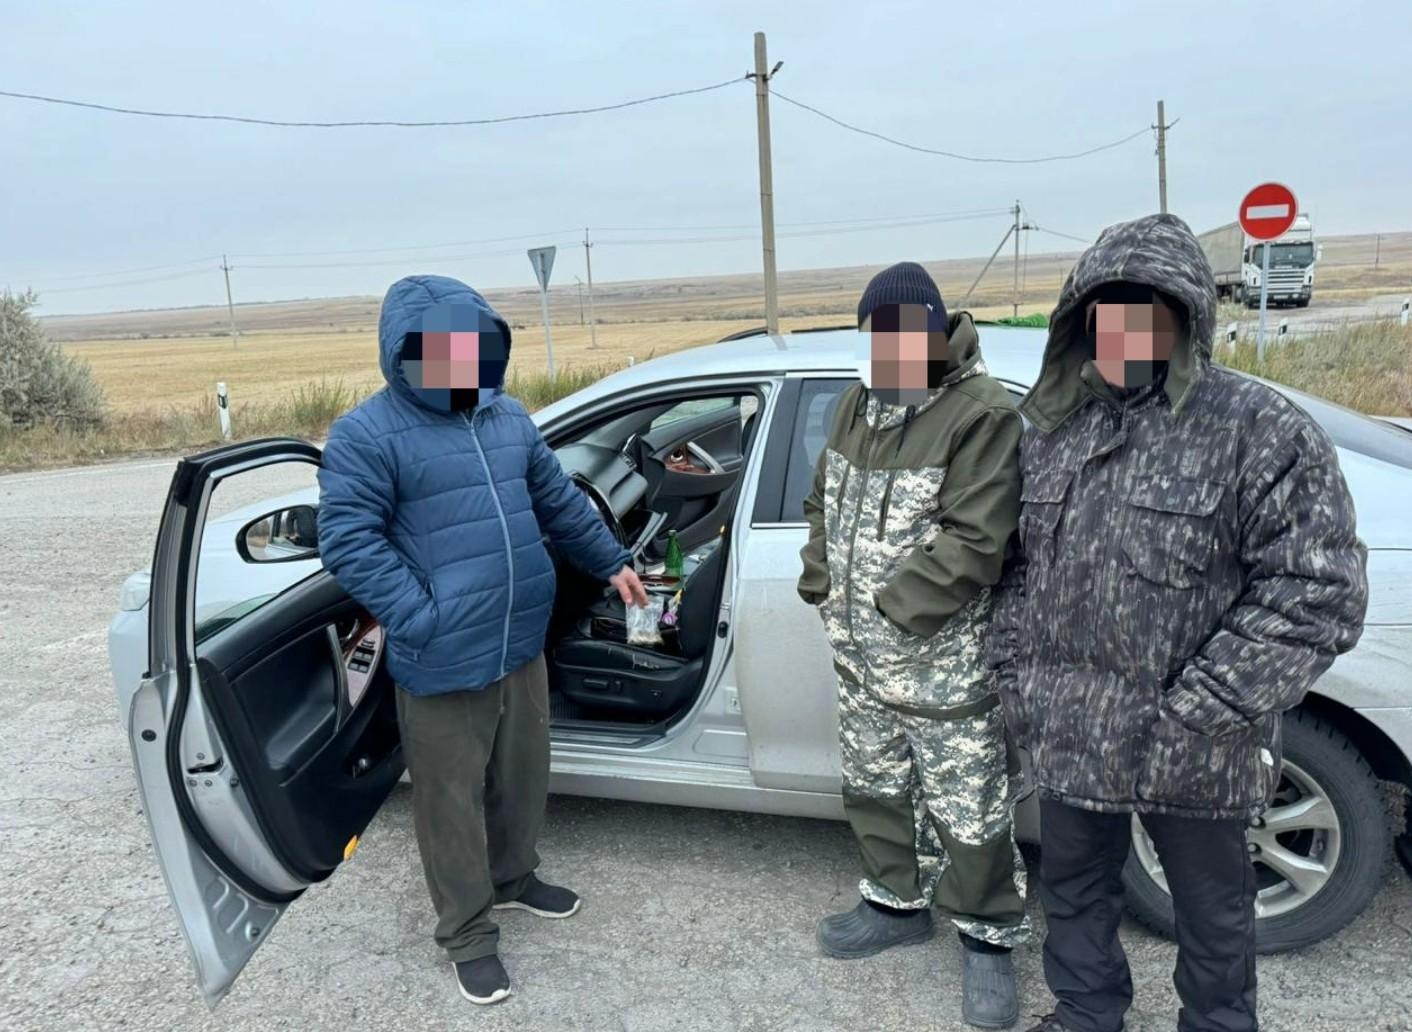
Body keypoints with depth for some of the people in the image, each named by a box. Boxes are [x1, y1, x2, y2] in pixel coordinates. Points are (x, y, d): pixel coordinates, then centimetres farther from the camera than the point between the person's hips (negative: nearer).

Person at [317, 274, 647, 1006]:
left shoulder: (508, 417, 8)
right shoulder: (368, 434, -12)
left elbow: (558, 502, 18)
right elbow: (347, 541, -17)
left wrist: (611, 563, 20)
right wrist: (423, 618, -23)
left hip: (522, 645, 6)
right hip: (441, 661, -6)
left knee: (523, 775, 22)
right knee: (452, 799, 9)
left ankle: (513, 876, 47)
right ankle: (467, 933, 28)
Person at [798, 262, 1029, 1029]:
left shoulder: (982, 414, -18)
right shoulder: (859, 402, 7)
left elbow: (973, 544, -23)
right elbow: (824, 504, 15)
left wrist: (894, 609, -21)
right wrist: (822, 587, 4)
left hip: (945, 665, -7)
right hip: (861, 657, 8)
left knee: (968, 812, 7)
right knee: (873, 788, 22)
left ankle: (988, 939, 29)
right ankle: (898, 903, 44)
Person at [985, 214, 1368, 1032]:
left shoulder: (1264, 432, -13)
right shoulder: (1051, 429, 5)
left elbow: (1319, 593, -17)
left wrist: (1195, 716, -19)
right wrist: (1013, 672, 4)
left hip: (1193, 755, -5)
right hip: (1069, 734, 5)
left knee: (1212, 909, 17)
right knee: (1073, 887, 22)